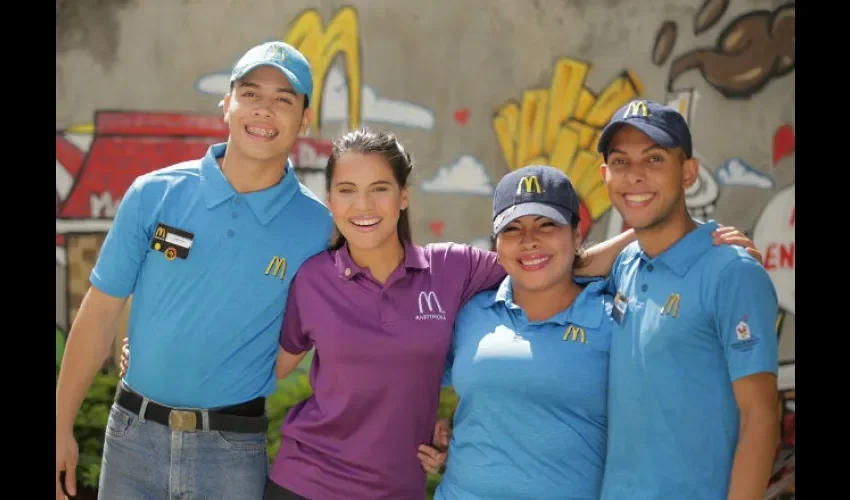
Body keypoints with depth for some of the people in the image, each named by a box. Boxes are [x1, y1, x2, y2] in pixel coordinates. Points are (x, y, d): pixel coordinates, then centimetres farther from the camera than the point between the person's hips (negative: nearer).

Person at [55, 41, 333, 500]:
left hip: (233, 448, -1)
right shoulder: (154, 195, -5)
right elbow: (99, 313, 1)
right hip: (133, 433, 1)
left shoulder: (315, 227, -6)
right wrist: (62, 427, 1)